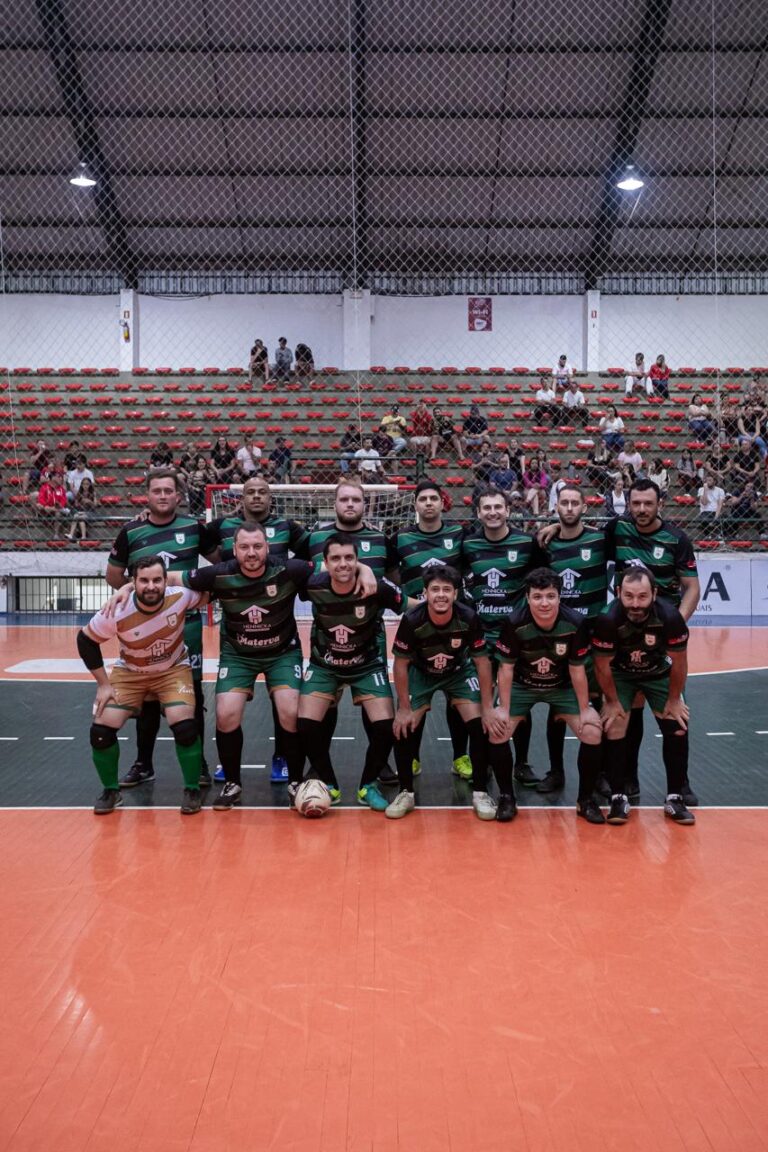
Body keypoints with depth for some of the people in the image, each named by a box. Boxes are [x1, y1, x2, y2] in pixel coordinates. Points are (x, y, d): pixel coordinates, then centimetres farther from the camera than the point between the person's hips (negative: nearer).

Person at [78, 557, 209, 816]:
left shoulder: (181, 597, -26)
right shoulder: (117, 613, -27)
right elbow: (85, 641, -10)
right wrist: (103, 684, -10)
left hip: (173, 670, -1)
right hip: (129, 673, 1)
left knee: (185, 727, -21)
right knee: (101, 730, -12)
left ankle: (193, 790, 3)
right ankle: (111, 791, 14)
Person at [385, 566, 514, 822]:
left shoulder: (469, 619, -28)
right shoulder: (412, 621, -31)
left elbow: (482, 662, -15)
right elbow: (401, 664, -17)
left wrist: (487, 709, -14)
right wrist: (404, 709, -14)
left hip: (459, 672, 1)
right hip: (420, 673, 0)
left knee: (480, 726, -13)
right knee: (403, 729, -12)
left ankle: (480, 792, 4)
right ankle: (406, 793, 7)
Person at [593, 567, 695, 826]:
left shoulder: (670, 617, -33)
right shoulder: (608, 619, -35)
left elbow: (678, 663, -15)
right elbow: (602, 665, -19)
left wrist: (674, 700, -6)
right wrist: (612, 701, -10)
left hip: (659, 673, 1)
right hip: (619, 673, -1)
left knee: (678, 727, -6)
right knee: (614, 729, -13)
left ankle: (675, 798, 8)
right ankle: (618, 798, 1)